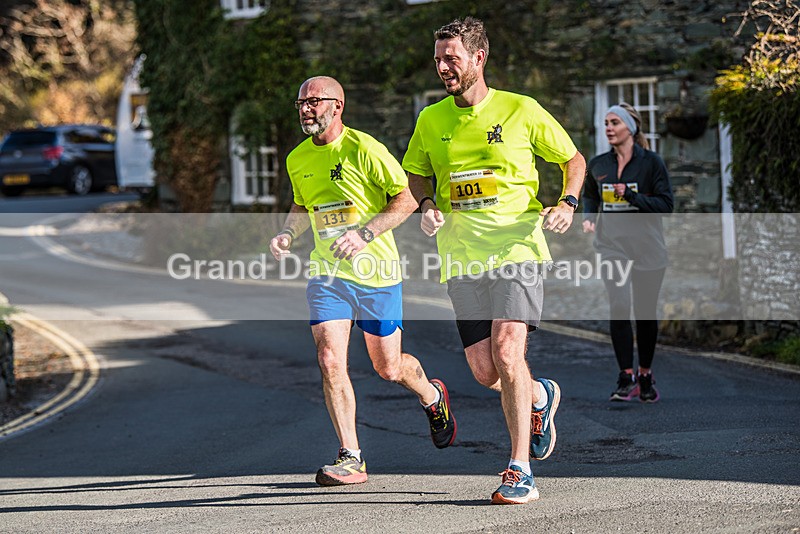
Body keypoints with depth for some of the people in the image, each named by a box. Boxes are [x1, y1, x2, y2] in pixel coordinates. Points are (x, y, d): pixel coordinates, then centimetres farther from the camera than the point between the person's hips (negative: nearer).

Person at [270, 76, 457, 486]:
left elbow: (407, 198, -13)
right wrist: (287, 234, 3)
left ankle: (432, 396, 43)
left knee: (389, 369, 8)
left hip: (376, 272, -4)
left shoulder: (363, 149, -14)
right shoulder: (297, 159, 5)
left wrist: (365, 234, -23)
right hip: (327, 273, 4)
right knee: (330, 360, -14)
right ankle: (350, 459, -8)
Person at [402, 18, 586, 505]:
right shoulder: (431, 120, 9)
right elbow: (416, 174, 23)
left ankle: (520, 471, -14)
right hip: (461, 258, 4)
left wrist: (568, 203, -7)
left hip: (516, 247, -4)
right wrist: (427, 204, 1)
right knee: (485, 372, 0)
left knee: (508, 352, -20)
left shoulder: (522, 111, -1)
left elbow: (574, 159, 10)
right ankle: (540, 396, 36)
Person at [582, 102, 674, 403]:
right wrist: (588, 217, 5)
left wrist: (632, 196, -18)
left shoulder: (651, 162, -3)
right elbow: (590, 196, 25)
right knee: (619, 310, -14)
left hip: (647, 248, -1)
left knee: (645, 314, 6)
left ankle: (645, 376, 21)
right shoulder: (598, 165, 8)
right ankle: (626, 378, -9)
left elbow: (666, 203, -7)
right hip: (612, 246, 2)